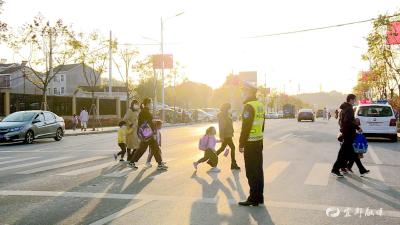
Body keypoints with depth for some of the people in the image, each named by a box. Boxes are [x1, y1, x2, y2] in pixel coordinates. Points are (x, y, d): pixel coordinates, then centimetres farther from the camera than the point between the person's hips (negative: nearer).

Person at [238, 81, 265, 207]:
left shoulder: (249, 106, -16)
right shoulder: (260, 106, 13)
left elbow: (246, 127, -19)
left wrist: (241, 143, -14)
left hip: (250, 143, -9)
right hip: (259, 141, 9)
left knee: (251, 172, -3)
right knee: (258, 170, 13)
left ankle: (254, 199, 2)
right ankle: (259, 197, 20)